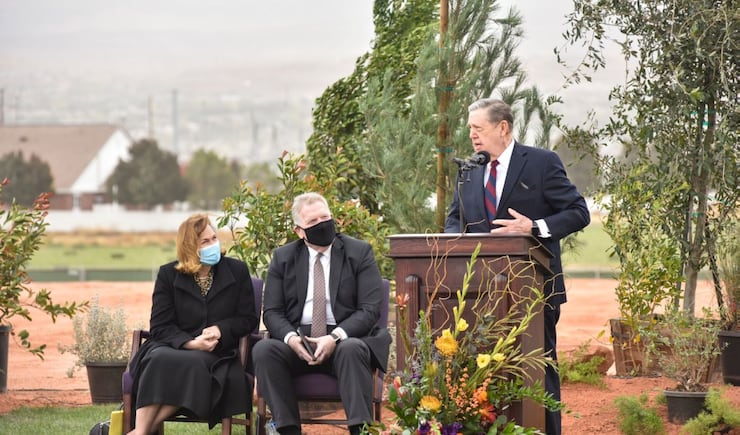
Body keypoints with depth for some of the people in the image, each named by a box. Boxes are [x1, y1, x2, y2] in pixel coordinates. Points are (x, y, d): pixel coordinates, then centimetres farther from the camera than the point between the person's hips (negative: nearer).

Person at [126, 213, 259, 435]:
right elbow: (160, 326, 3)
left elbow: (249, 319, 10)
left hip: (217, 353, -1)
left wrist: (220, 330, -10)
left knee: (191, 363, -37)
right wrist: (191, 343, -16)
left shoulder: (237, 271, 11)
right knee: (160, 359, -36)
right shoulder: (168, 274, 9)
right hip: (173, 347, 1)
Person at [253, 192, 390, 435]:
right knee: (263, 350, -27)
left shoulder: (360, 252, 3)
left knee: (352, 350, -36)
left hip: (346, 340, -2)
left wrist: (335, 337, -19)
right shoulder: (282, 258, 10)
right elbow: (272, 312, 6)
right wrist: (291, 337, -17)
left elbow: (370, 310, -4)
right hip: (297, 342, 2)